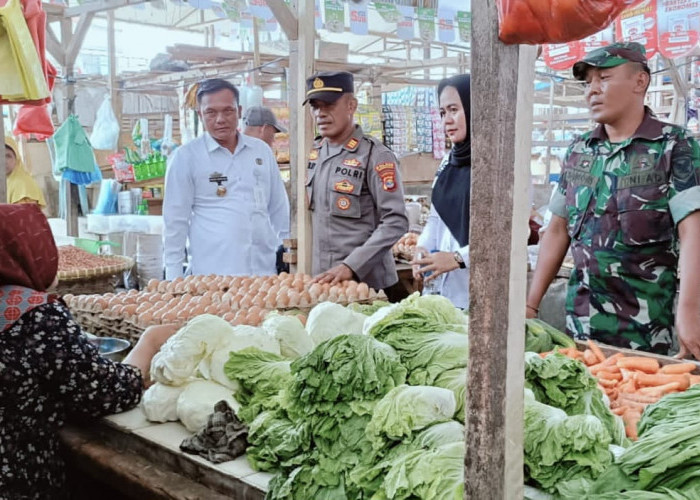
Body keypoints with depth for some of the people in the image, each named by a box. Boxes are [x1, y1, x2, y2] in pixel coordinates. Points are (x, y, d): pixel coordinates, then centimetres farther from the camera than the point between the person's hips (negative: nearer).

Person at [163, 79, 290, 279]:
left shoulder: (262, 150, 10)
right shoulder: (186, 156, -1)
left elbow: (279, 208, 16)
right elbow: (175, 219, -1)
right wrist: (174, 276, -3)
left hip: (265, 269, 4)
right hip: (212, 274, -3)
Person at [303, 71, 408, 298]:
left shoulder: (375, 156, -12)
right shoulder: (314, 153, 7)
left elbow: (395, 222, -17)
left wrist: (350, 266, -23)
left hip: (368, 281, -5)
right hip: (323, 280, 6)